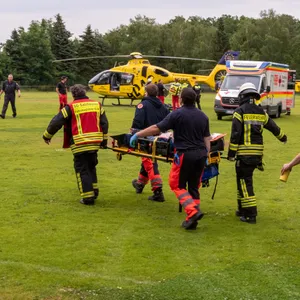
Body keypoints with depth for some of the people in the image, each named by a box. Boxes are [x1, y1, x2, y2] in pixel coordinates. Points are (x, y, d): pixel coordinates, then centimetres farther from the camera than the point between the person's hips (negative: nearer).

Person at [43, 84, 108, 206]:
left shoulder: (70, 107, -3)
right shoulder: (97, 105, 10)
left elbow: (56, 122, -2)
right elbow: (104, 123, 12)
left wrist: (47, 135, 12)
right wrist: (104, 139, 20)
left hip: (80, 144, -4)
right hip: (95, 143, 4)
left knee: (82, 170, 4)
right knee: (91, 167, 22)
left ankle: (88, 197, 2)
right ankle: (94, 192, 23)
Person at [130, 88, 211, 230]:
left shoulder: (177, 114, -10)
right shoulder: (203, 116, 8)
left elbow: (157, 129, -11)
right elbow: (207, 138, 11)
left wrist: (137, 135, -3)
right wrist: (206, 155, 20)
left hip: (185, 154, -6)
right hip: (201, 154, 6)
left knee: (177, 185, 7)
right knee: (194, 186, 13)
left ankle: (193, 211, -10)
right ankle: (192, 219, 14)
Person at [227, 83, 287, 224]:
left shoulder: (240, 111, -7)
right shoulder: (261, 112, 11)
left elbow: (235, 134, -13)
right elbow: (273, 126, 24)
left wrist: (231, 153, -9)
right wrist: (283, 137, 43)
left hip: (244, 153, -6)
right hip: (258, 152, 6)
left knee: (245, 182, -2)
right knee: (243, 180, 19)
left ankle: (250, 214, -5)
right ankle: (242, 209, 25)